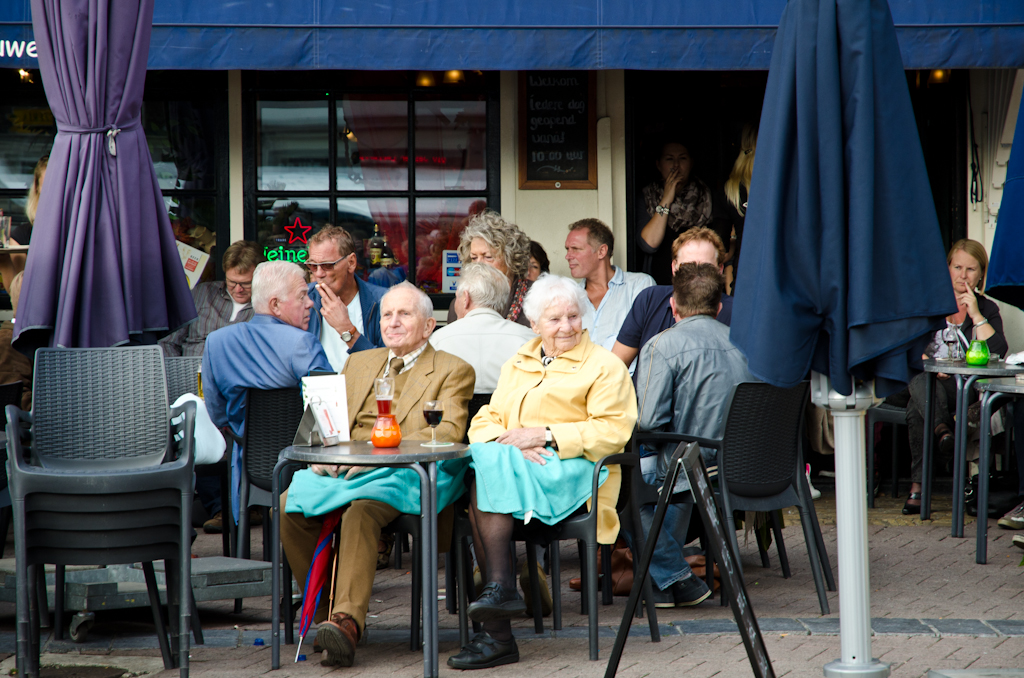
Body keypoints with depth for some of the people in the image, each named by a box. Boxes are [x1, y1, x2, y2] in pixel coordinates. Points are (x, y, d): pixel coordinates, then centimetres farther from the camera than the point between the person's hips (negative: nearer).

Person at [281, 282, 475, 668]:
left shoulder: (452, 371, 10)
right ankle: (325, 613, -13)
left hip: (400, 475, -5)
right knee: (290, 504, -25)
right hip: (343, 469, 5)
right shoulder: (360, 363, 28)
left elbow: (448, 432, -6)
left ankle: (347, 621, -47)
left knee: (362, 507, -38)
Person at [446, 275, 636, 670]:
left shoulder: (605, 367, 8)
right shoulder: (516, 365, 25)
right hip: (511, 464, 5)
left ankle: (498, 589, -30)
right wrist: (510, 442, -8)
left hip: (570, 471, -5)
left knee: (488, 475, -30)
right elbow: (484, 422, 16)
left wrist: (546, 435, -13)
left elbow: (613, 431, -6)